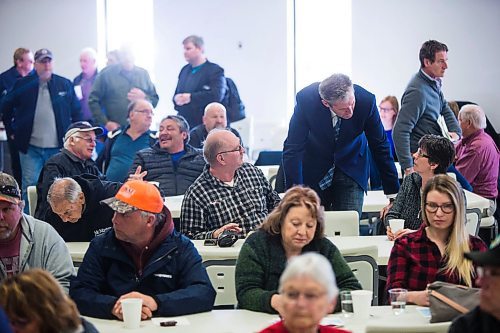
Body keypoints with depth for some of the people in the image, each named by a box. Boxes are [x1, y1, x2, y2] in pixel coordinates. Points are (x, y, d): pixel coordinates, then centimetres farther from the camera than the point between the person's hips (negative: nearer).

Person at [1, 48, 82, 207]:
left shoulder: (65, 84, 3)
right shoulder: (22, 84, 1)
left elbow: (77, 112, 10)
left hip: (58, 147, 1)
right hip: (30, 147, -1)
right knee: (29, 187, -1)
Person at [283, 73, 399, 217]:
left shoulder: (366, 100, -23)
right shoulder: (305, 99, -26)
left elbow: (380, 146, -10)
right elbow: (292, 150, -20)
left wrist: (393, 193, -6)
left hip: (352, 171, 1)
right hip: (314, 172, 0)